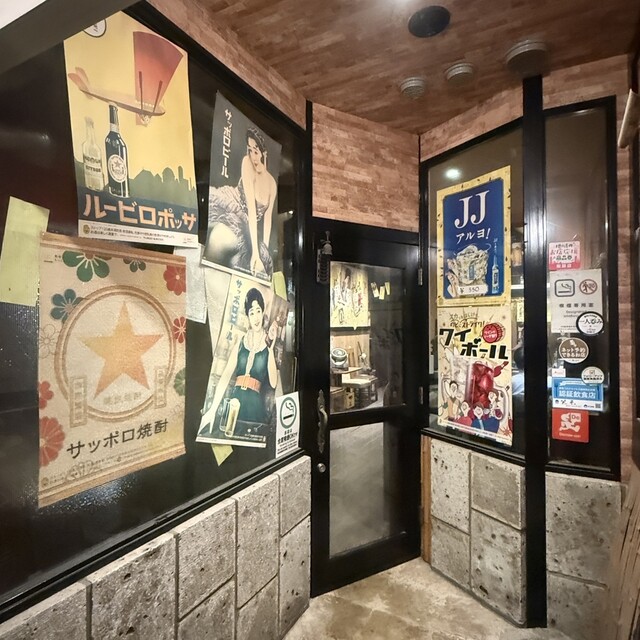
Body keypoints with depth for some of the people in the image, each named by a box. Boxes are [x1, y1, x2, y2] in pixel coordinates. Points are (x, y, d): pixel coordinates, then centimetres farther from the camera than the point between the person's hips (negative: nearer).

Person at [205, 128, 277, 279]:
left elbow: (267, 219, 4)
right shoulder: (247, 162, -12)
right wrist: (255, 251, -28)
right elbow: (251, 209, -22)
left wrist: (264, 251, -6)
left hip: (244, 226, 4)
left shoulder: (272, 183, 2)